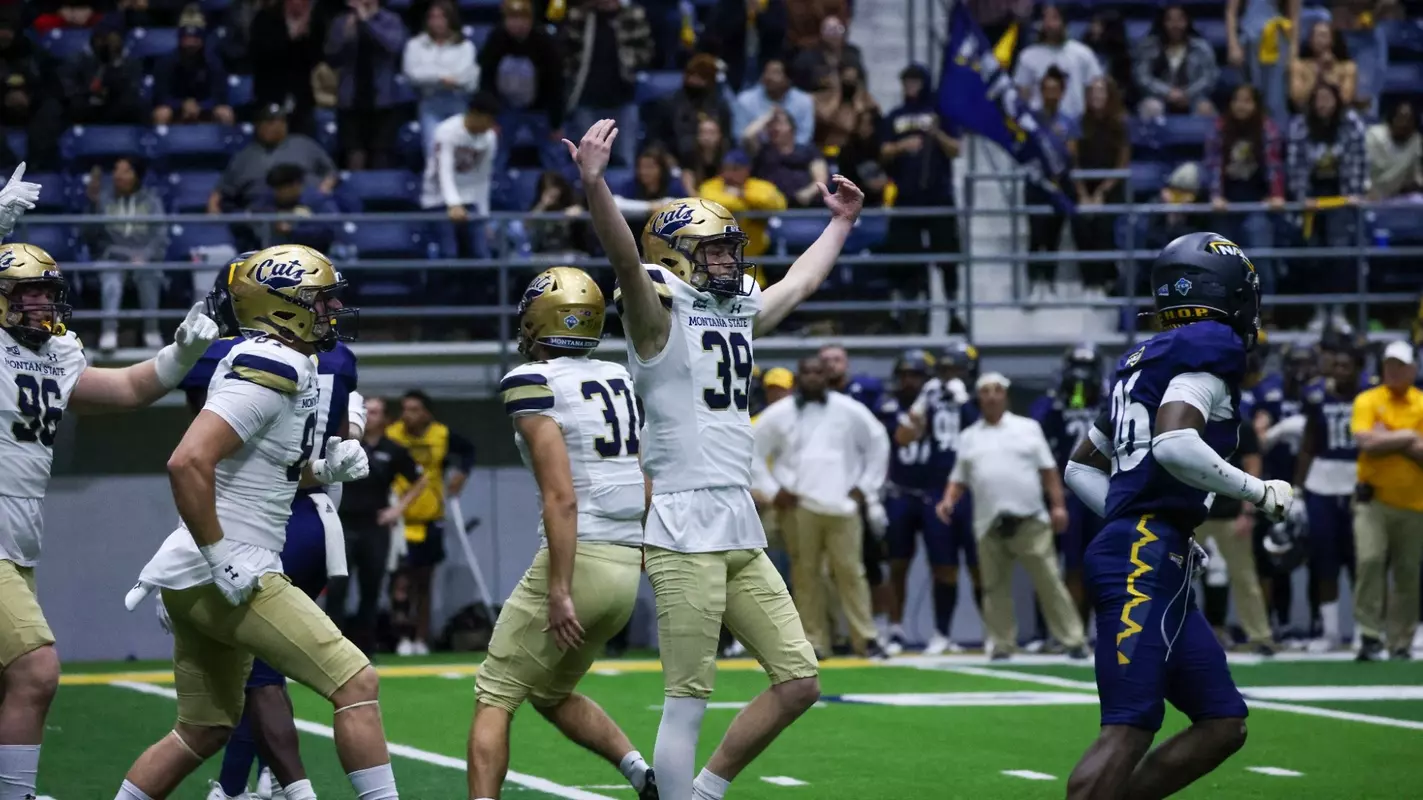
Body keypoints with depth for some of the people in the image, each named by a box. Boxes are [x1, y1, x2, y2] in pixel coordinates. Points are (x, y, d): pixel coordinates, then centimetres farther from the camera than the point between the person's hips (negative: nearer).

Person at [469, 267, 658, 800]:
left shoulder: (533, 383, -10)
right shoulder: (620, 380, 13)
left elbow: (562, 497, -17)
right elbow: (648, 487, 15)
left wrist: (559, 592, -18)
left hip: (578, 559, -8)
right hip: (626, 567, 8)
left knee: (495, 698, 1)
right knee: (552, 695, 23)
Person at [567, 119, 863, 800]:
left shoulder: (739, 311, 19)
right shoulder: (661, 311, -4)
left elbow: (801, 283, 37)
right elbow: (627, 260, -22)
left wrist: (840, 223, 47)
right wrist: (595, 183, -39)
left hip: (742, 532, 8)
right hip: (685, 530, -8)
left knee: (798, 682, 7)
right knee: (687, 703, -7)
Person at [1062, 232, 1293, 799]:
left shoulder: (1144, 363, 22)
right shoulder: (1210, 349, -5)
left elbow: (1082, 468, 27)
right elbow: (1174, 446, -21)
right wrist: (1260, 493, -11)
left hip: (1127, 551, 10)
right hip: (1148, 560, -10)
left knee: (1222, 724, 9)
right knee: (1129, 730, -16)